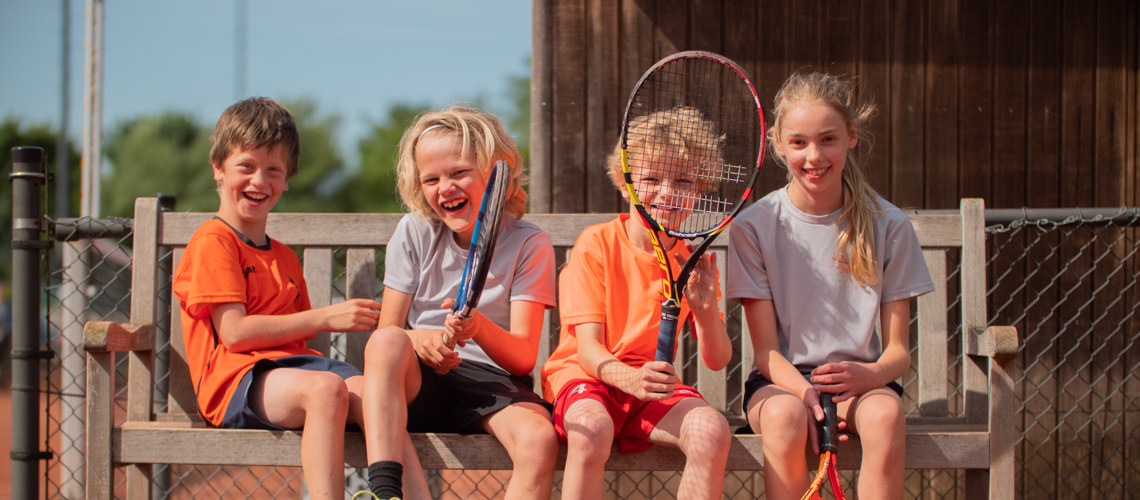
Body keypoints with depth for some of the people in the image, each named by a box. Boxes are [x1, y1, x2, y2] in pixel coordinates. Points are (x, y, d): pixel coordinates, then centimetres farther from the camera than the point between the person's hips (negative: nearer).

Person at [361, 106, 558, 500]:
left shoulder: (528, 243, -1)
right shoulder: (414, 232, 6)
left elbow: (524, 358, -9)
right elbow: (386, 331, 2)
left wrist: (480, 328, -32)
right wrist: (419, 340, -23)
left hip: (492, 380, -1)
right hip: (418, 383, 2)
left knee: (539, 439, -34)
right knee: (387, 342, -32)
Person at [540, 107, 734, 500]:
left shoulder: (695, 261, 5)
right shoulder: (596, 243, -6)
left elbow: (717, 360, 2)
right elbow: (588, 346, -12)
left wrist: (706, 311, -21)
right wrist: (628, 378, -35)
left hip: (653, 388, 3)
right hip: (587, 376, -3)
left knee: (712, 430, -27)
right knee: (592, 430, -37)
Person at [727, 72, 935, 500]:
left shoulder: (888, 225, -1)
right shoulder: (754, 225, -3)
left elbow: (898, 351, 0)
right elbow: (766, 350, -4)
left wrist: (869, 375, -24)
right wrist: (805, 390, -26)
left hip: (857, 378, 1)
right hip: (781, 379, -1)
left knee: (885, 413, -33)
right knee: (785, 414, -35)